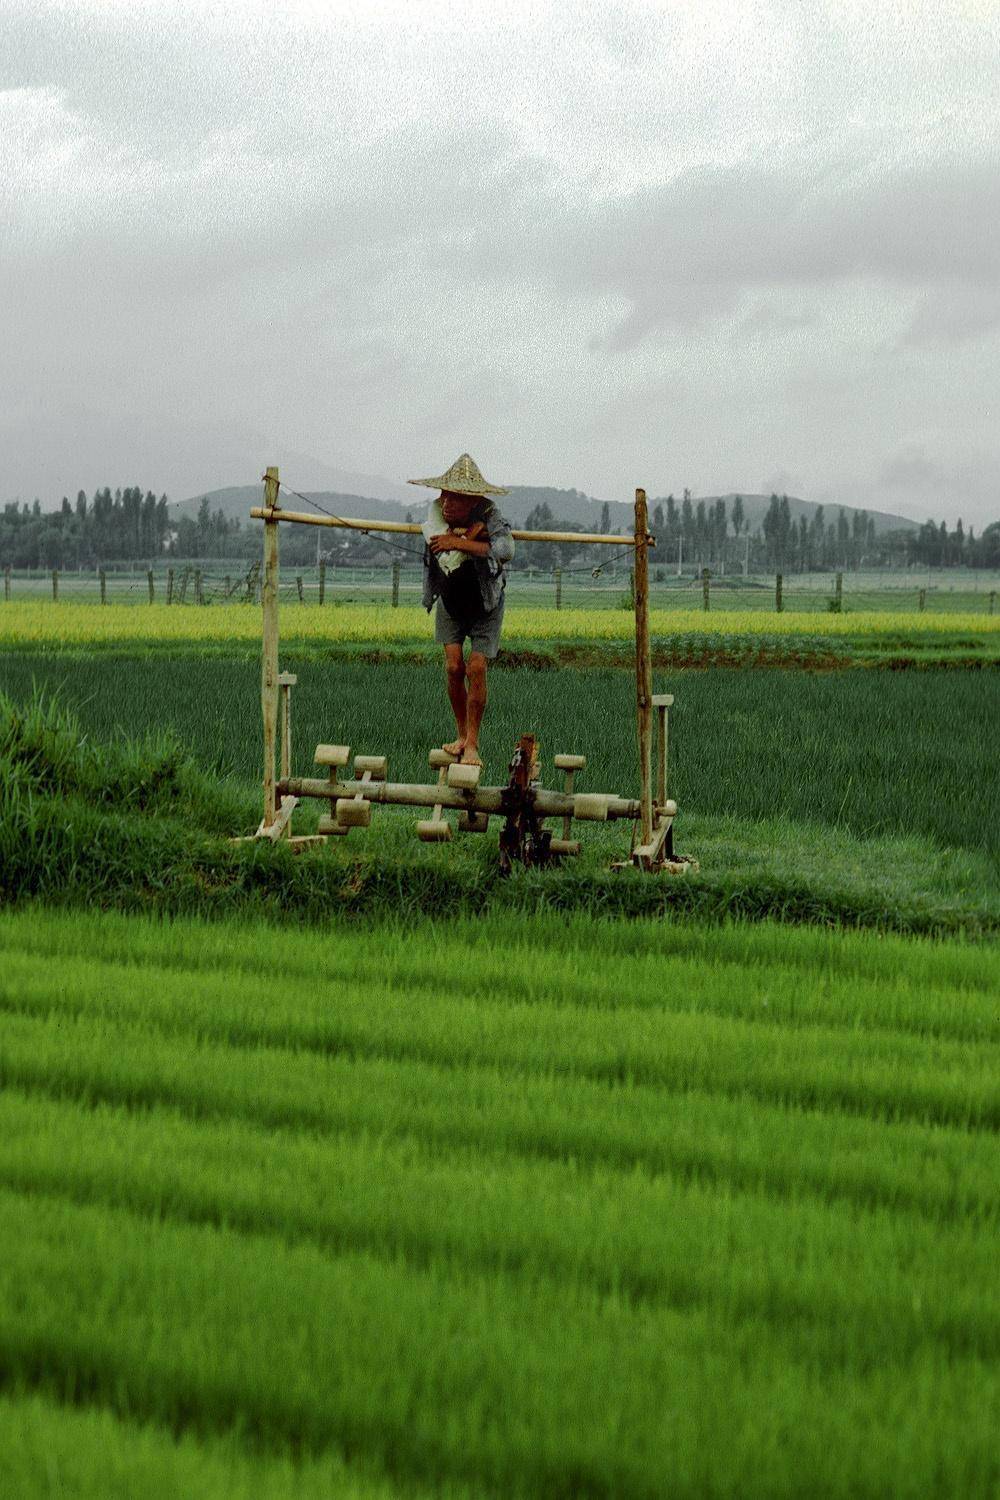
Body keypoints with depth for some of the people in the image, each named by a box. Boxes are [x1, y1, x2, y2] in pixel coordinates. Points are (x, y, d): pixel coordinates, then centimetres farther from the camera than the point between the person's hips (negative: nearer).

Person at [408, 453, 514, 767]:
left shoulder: (489, 517, -30)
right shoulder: (436, 511, -20)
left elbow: (506, 549, -48)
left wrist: (458, 541, -50)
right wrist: (469, 534, -42)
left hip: (485, 606, -3)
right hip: (450, 603, 3)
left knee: (476, 669, -11)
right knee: (453, 667, -6)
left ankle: (472, 744, -2)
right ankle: (461, 735, 11)